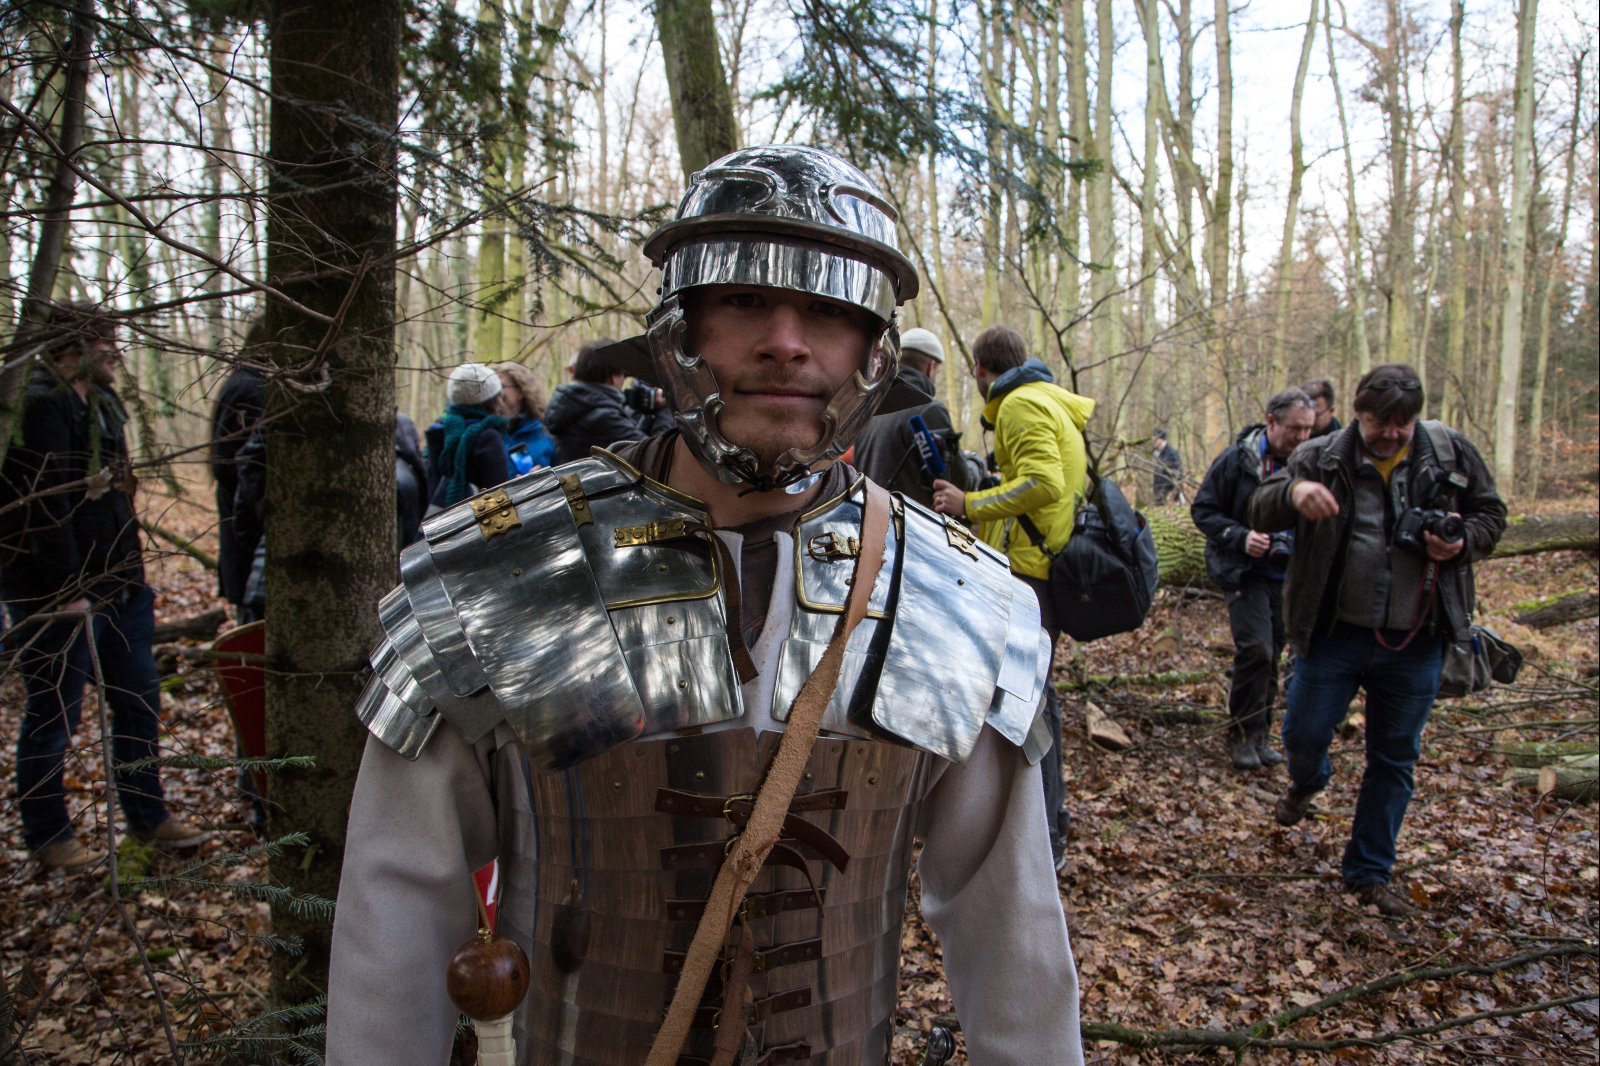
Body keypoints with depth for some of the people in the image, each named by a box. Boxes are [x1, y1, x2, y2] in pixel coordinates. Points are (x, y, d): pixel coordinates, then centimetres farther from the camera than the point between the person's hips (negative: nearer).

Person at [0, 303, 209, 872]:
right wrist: (68, 590, -22)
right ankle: (47, 835, 20)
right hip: (60, 595, -9)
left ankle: (147, 814, 28)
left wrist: (132, 574, 16)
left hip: (118, 586, 9)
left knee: (139, 703, 15)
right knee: (54, 715, 5)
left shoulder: (103, 404, 14)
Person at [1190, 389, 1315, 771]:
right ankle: (1243, 733, -1)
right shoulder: (1237, 460, -9)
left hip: (1286, 575, 5)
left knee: (1271, 655, 9)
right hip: (1244, 571, -4)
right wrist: (1240, 538, -19)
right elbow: (1203, 510, -5)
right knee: (1256, 649, -17)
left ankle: (1260, 733, 23)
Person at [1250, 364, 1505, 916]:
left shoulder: (1452, 453, -1)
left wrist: (1463, 541, -12)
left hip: (1415, 644, 2)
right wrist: (1292, 491, -35)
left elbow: (1491, 513, 10)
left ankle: (1370, 873, 27)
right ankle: (1306, 784, 43)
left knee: (1395, 759, 11)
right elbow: (1260, 511, -12)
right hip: (1335, 634, -1)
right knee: (1303, 735, 5)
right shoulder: (1321, 458, -6)